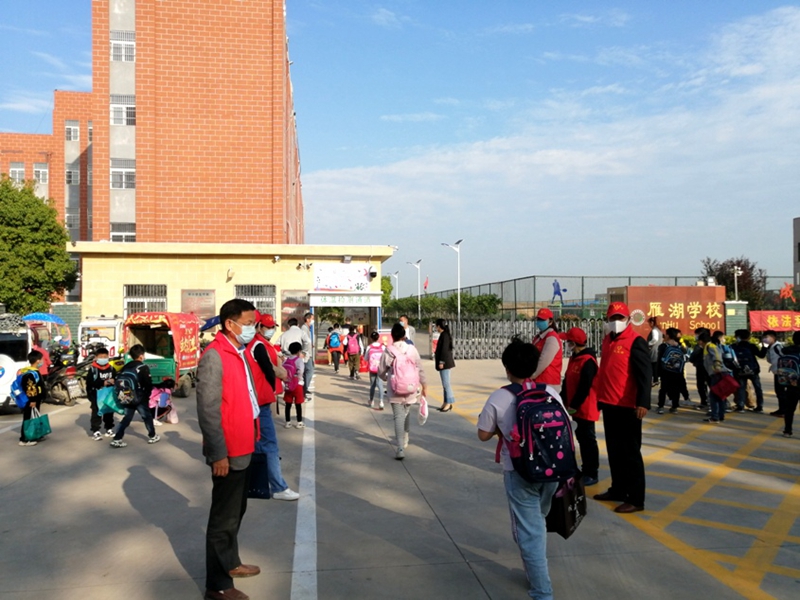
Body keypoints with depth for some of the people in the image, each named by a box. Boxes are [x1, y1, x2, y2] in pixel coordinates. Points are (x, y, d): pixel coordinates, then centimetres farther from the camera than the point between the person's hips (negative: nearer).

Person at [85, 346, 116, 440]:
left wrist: (113, 381, -18)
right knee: (96, 413, -1)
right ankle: (95, 431, 5)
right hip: (96, 395, -4)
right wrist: (103, 383, -26)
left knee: (109, 412, 13)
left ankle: (109, 429, 26)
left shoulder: (111, 369, 0)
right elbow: (90, 382, -21)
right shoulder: (92, 369, -13)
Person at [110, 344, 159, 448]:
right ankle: (152, 437, 21)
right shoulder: (143, 367, -12)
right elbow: (149, 384, -14)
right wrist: (147, 395, 1)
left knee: (126, 418, 11)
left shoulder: (125, 367, 6)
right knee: (147, 417, 10)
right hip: (140, 398, -5)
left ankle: (116, 439, 5)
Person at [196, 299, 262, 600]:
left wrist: (253, 436, 14)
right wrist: (218, 454, -21)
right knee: (224, 516, 4)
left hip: (243, 447, 9)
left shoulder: (242, 352, 8)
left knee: (236, 510, 22)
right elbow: (208, 410, -21)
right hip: (228, 451, -9)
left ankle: (230, 563, 40)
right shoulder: (214, 357, -20)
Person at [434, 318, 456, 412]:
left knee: (446, 383, -7)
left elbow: (444, 350, -20)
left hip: (445, 363, -10)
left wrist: (441, 362, -18)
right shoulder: (444, 335, 13)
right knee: (445, 383, 13)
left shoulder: (445, 335, -16)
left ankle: (449, 403, -2)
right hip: (445, 362, 10)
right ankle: (446, 402, 18)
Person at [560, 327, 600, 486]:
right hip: (576, 407, 9)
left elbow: (584, 387, -22)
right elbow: (567, 382, 15)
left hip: (585, 408, -9)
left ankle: (592, 474, 7)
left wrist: (574, 405, -18)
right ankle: (586, 469, 27)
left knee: (588, 439, -1)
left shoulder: (588, 361, -20)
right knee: (581, 437, 16)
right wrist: (564, 401, 10)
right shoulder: (574, 358, 11)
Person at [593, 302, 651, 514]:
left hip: (627, 407, -8)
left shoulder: (636, 342, -12)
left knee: (630, 452, 0)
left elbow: (645, 375, -18)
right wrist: (601, 397, 19)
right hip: (609, 405, 8)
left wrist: (643, 402, -26)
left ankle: (636, 499, 9)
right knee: (614, 450, 17)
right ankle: (617, 489, 30)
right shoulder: (607, 340, 13)